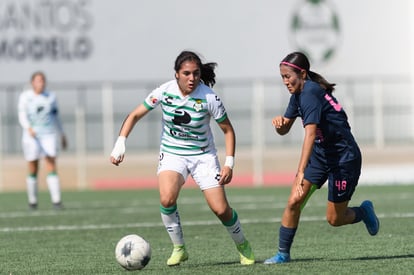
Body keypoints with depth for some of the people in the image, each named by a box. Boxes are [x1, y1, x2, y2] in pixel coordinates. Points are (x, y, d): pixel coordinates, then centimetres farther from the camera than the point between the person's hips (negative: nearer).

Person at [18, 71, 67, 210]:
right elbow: (22, 116, -10)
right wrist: (29, 128, -29)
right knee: (33, 170, 1)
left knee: (51, 167, -9)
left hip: (49, 135, 2)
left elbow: (56, 117, 19)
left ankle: (56, 200, -13)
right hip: (32, 136, -2)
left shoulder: (51, 97, 10)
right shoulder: (25, 97, 0)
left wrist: (62, 135, 21)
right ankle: (32, 201, 13)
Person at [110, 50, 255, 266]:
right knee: (167, 199, -27)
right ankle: (179, 248, -6)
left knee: (221, 209, -8)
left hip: (203, 155, -1)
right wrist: (120, 143, -16)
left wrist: (229, 163, -15)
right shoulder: (165, 92, -14)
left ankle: (243, 246, 22)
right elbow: (135, 115, -4)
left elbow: (227, 130, -7)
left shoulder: (208, 97, -18)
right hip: (172, 153, 1)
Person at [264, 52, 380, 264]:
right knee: (294, 201, -6)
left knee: (334, 219, 1)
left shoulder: (310, 93, -26)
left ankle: (364, 212, 31)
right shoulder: (298, 94, 3)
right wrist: (279, 123, -15)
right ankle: (283, 253, 2)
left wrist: (301, 172, -42)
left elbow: (310, 134, -35)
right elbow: (284, 130, 11)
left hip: (344, 157, -8)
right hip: (321, 154, 8)